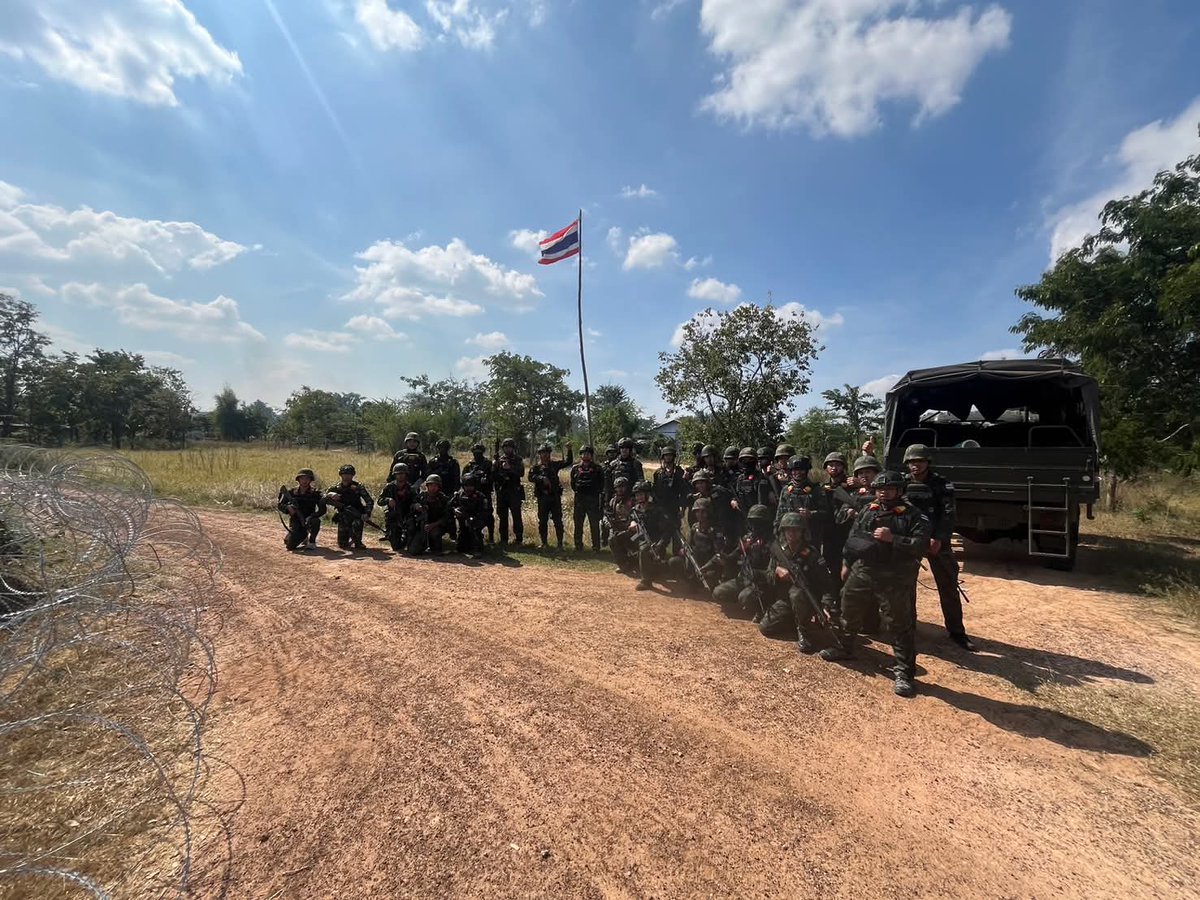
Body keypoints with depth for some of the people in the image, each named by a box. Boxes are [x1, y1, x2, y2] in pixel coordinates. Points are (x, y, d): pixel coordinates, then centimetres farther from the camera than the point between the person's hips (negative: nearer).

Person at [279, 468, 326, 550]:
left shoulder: (315, 493, -8)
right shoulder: (292, 492, -1)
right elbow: (280, 505, 0)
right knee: (290, 545, -16)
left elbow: (322, 509, -16)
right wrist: (287, 508, -22)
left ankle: (311, 541, -7)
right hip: (295, 523, 2)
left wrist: (311, 517, -32)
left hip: (308, 522, -1)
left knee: (316, 521, -36)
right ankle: (304, 537, 19)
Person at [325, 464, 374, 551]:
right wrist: (331, 495, -30)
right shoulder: (336, 488, 2)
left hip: (357, 515, -2)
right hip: (343, 517, 2)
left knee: (357, 523, -36)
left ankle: (357, 543, -9)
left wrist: (367, 514, -26)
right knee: (342, 544, -3)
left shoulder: (358, 487, -6)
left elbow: (370, 501, -11)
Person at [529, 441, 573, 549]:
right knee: (542, 521, 6)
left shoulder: (555, 465, 11)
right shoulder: (536, 467, 5)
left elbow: (568, 462, 8)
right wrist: (542, 478, -24)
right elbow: (531, 477, -11)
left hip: (555, 496, 1)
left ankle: (560, 543, 7)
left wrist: (569, 450, -3)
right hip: (542, 497, -1)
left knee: (558, 521, 1)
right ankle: (544, 543, 17)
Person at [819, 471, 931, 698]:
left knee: (900, 627, 1)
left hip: (896, 581, -5)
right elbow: (852, 538, 16)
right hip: (862, 573, 5)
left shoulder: (913, 515, -6)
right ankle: (842, 648, 40)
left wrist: (892, 539, -25)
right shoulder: (866, 511, 9)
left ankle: (905, 674, 12)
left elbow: (922, 545, -17)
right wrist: (847, 564, 16)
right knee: (848, 612, 18)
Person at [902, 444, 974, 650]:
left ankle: (956, 631, 17)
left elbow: (948, 514, -10)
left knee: (948, 586, 5)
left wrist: (939, 538, -19)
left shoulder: (941, 484, -3)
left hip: (936, 540, -1)